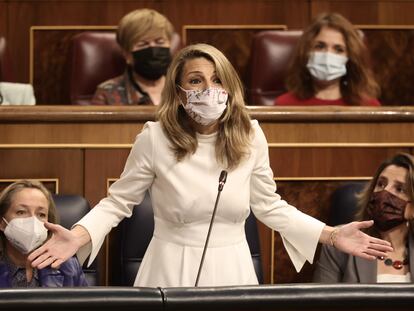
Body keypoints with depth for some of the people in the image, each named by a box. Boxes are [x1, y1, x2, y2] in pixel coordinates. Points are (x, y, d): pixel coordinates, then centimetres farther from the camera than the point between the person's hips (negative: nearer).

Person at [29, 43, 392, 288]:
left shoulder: (250, 137, -2)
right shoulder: (155, 138, -10)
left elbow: (270, 206, 9)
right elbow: (119, 202, -2)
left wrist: (332, 235, 1)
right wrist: (79, 236, -21)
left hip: (232, 271, 2)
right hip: (172, 271, -2)